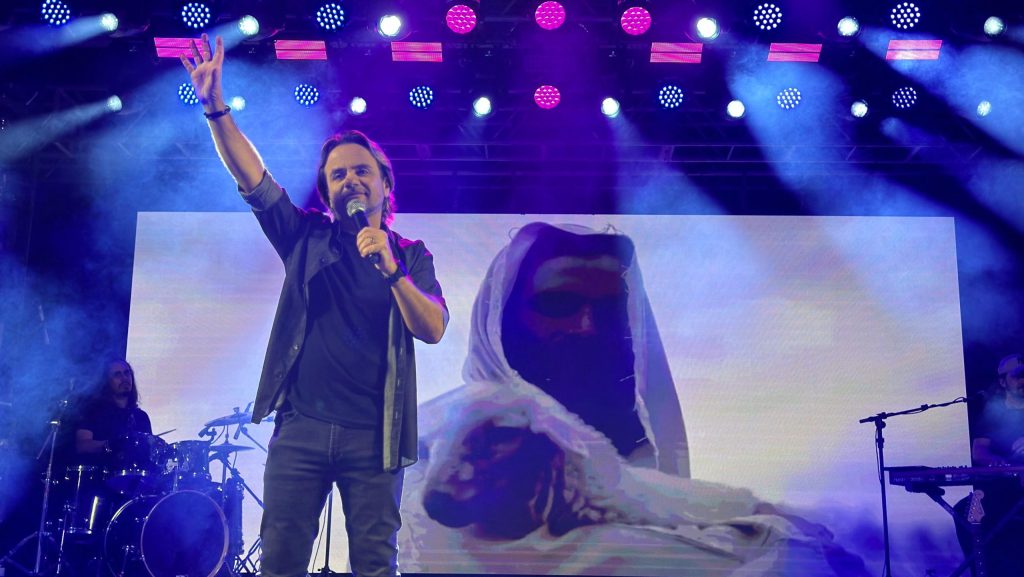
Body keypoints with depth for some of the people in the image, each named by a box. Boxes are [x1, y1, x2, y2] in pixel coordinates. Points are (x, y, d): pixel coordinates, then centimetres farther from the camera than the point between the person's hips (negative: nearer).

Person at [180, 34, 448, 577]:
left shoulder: (411, 256, 7)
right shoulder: (306, 238, 10)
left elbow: (433, 330, -6)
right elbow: (252, 177, -1)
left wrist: (392, 270, -20)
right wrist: (215, 106, -13)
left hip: (373, 434, -1)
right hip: (301, 426, 1)